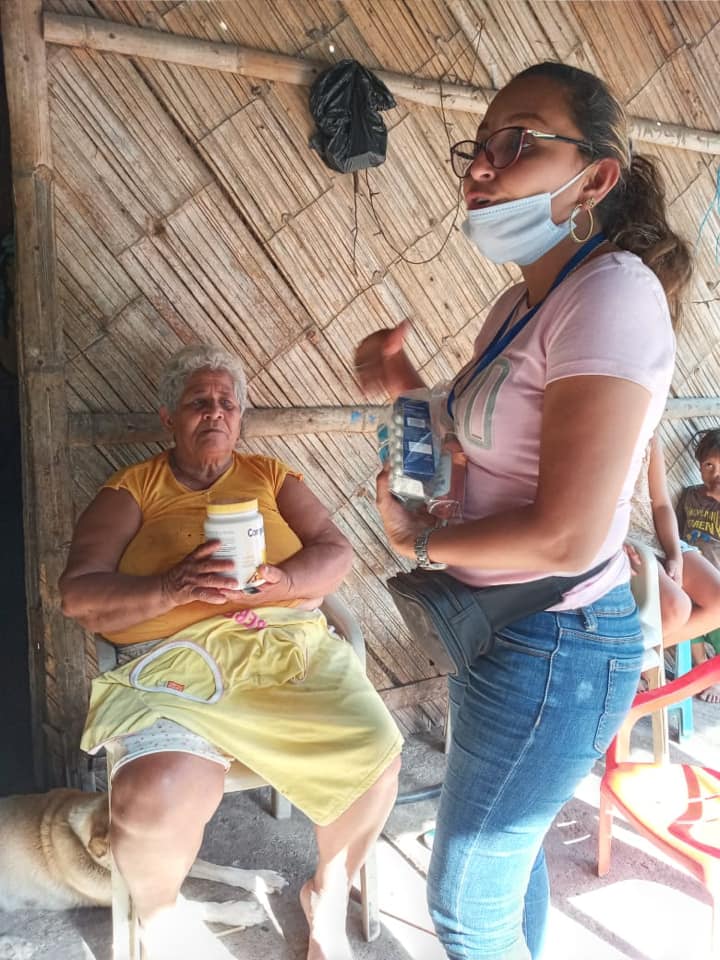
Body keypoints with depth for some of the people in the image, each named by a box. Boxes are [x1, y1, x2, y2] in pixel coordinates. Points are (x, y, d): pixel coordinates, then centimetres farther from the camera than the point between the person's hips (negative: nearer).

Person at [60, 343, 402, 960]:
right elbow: (78, 594, 0)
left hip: (289, 641, 2)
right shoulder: (132, 488, 12)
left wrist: (273, 580, -13)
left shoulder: (270, 475, 18)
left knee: (375, 754, -21)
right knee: (157, 798, -29)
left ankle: (329, 893, 13)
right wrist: (173, 588, -18)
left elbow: (336, 552, 8)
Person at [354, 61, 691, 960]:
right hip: (501, 629, 9)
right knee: (510, 845, 28)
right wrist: (410, 390, -2)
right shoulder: (520, 304, 6)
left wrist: (420, 541, -11)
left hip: (552, 647, -8)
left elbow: (567, 535, -26)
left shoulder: (612, 295, -22)